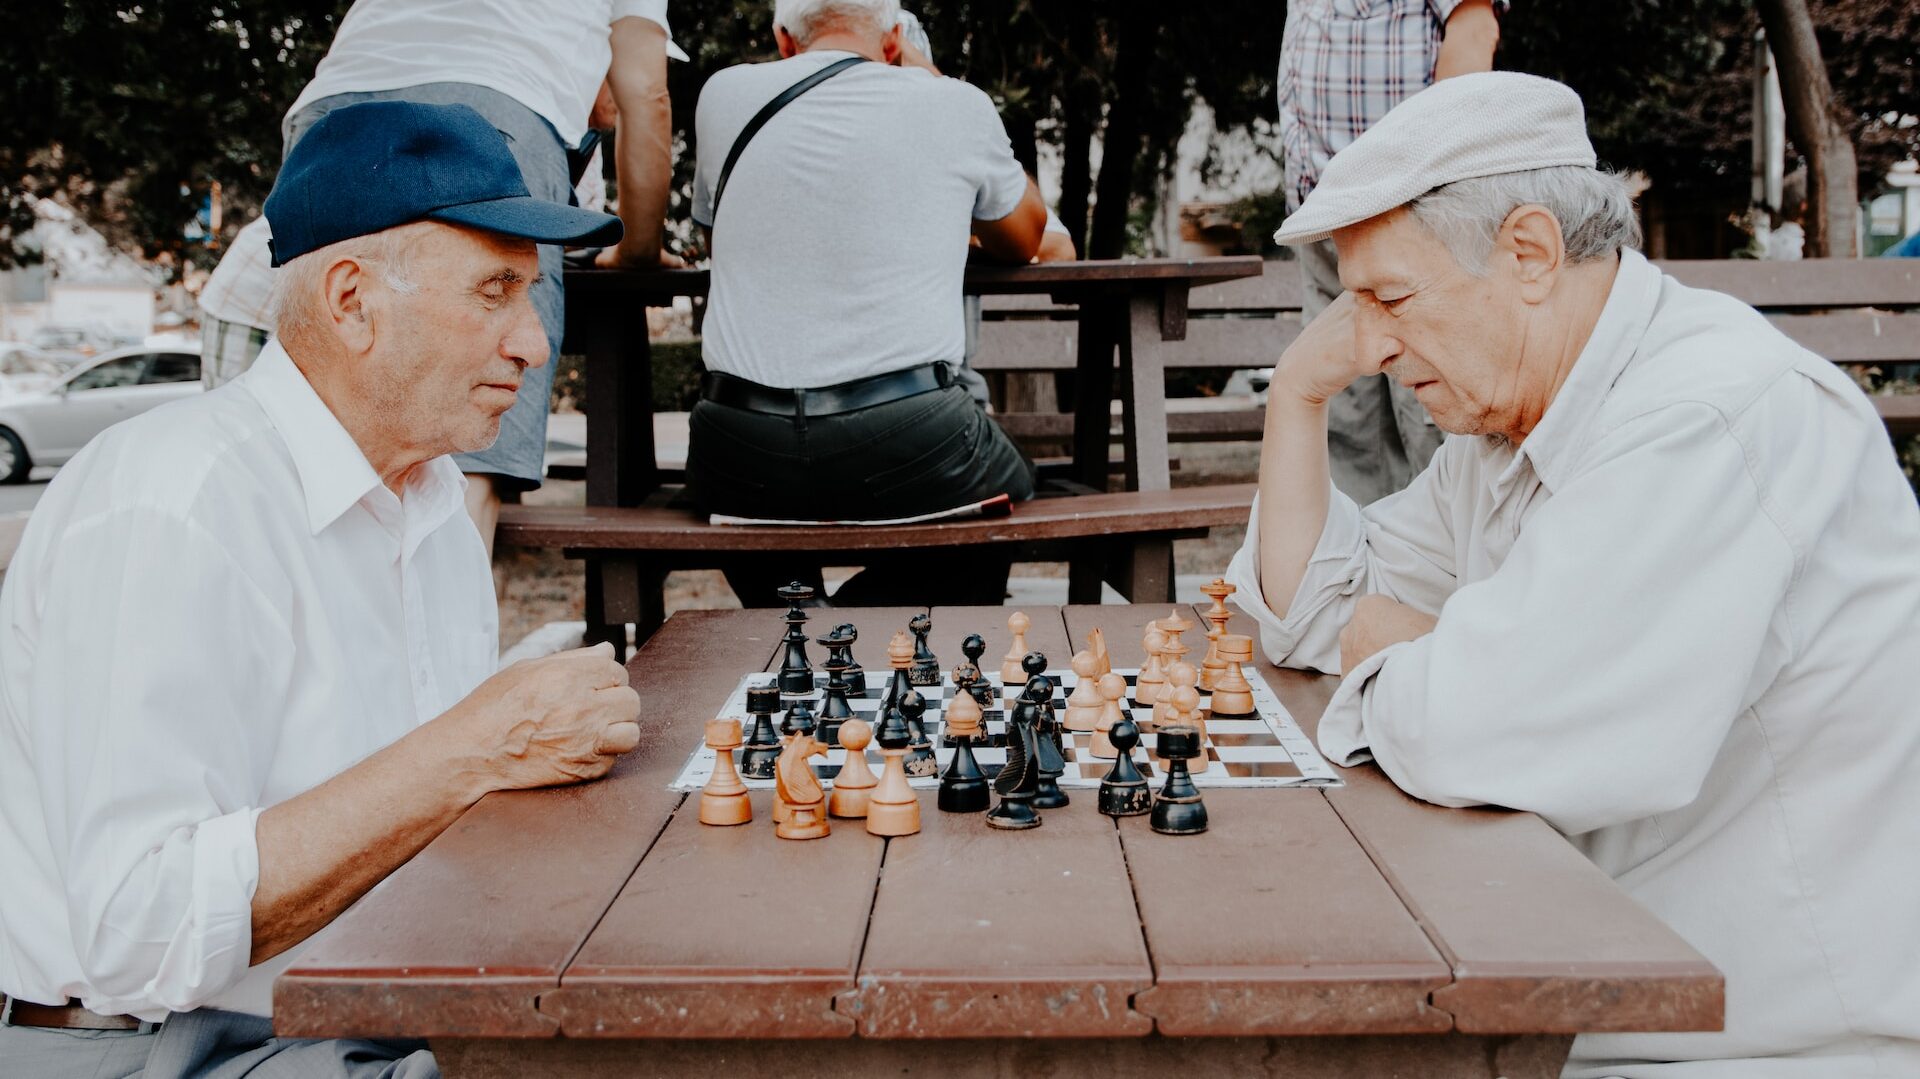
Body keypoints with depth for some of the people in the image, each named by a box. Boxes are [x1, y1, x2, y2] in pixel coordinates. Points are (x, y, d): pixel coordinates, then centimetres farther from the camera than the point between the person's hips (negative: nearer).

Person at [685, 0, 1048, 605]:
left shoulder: (724, 95, 8)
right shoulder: (956, 105, 2)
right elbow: (1024, 242, 22)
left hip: (741, 459, 3)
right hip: (906, 449, -3)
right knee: (1011, 488, 29)